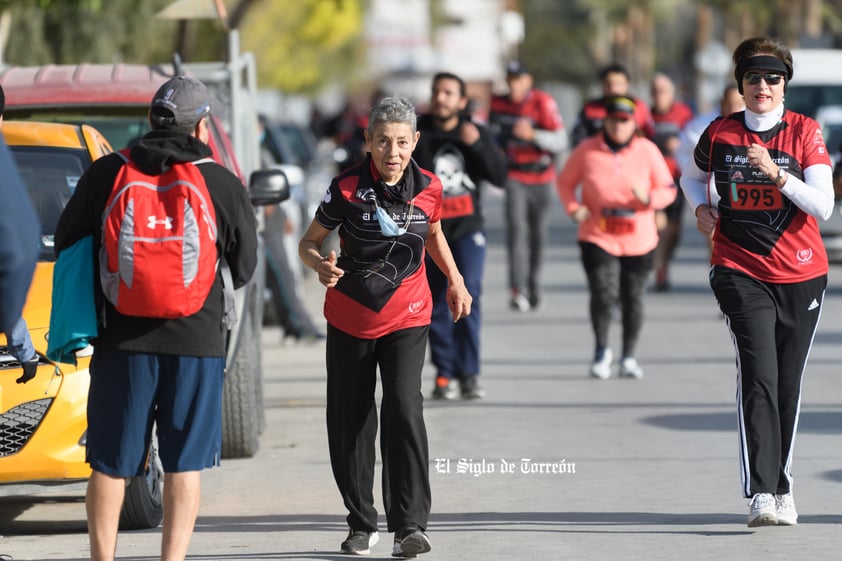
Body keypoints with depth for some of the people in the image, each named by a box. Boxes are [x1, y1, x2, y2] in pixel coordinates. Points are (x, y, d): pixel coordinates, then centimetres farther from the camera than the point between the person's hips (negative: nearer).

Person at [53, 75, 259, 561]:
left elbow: (67, 245, 7)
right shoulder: (223, 184, 0)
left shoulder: (105, 174, 1)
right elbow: (244, 268, 8)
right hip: (197, 339, -1)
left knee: (110, 463, 8)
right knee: (185, 463, 5)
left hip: (121, 339, 1)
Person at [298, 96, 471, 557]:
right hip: (349, 319, 0)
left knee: (404, 411, -17)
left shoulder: (428, 188, -5)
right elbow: (309, 242, -5)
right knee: (349, 423, 7)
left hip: (406, 318, 0)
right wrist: (321, 265, -27)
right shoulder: (347, 187, -12)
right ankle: (361, 523, 23)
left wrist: (455, 281, 10)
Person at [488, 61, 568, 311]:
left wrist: (532, 134, -32)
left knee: (538, 235, 10)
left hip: (541, 178, 0)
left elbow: (561, 142, -19)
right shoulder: (498, 104, -1)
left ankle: (533, 287, 29)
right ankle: (518, 291, -26)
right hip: (514, 177, 0)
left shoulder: (544, 103, -13)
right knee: (516, 228, -18)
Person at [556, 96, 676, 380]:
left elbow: (668, 189, 4)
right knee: (603, 295, -17)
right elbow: (565, 182, 11)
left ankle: (628, 357, 27)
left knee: (633, 299, 8)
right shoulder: (587, 150, -2)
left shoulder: (647, 151, -1)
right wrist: (574, 208, -7)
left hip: (639, 241, 2)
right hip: (598, 238, -2)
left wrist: (648, 198, -18)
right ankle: (601, 350, 8)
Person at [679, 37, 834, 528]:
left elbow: (823, 206, -11)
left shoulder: (805, 132, -3)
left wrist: (777, 174, -23)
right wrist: (701, 207, 3)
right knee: (758, 376, -16)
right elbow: (693, 177, 23)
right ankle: (761, 494, -23)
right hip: (741, 272, -1)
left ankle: (781, 487, 24)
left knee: (788, 385, 8)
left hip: (801, 275, 1)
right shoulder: (720, 133, 2)